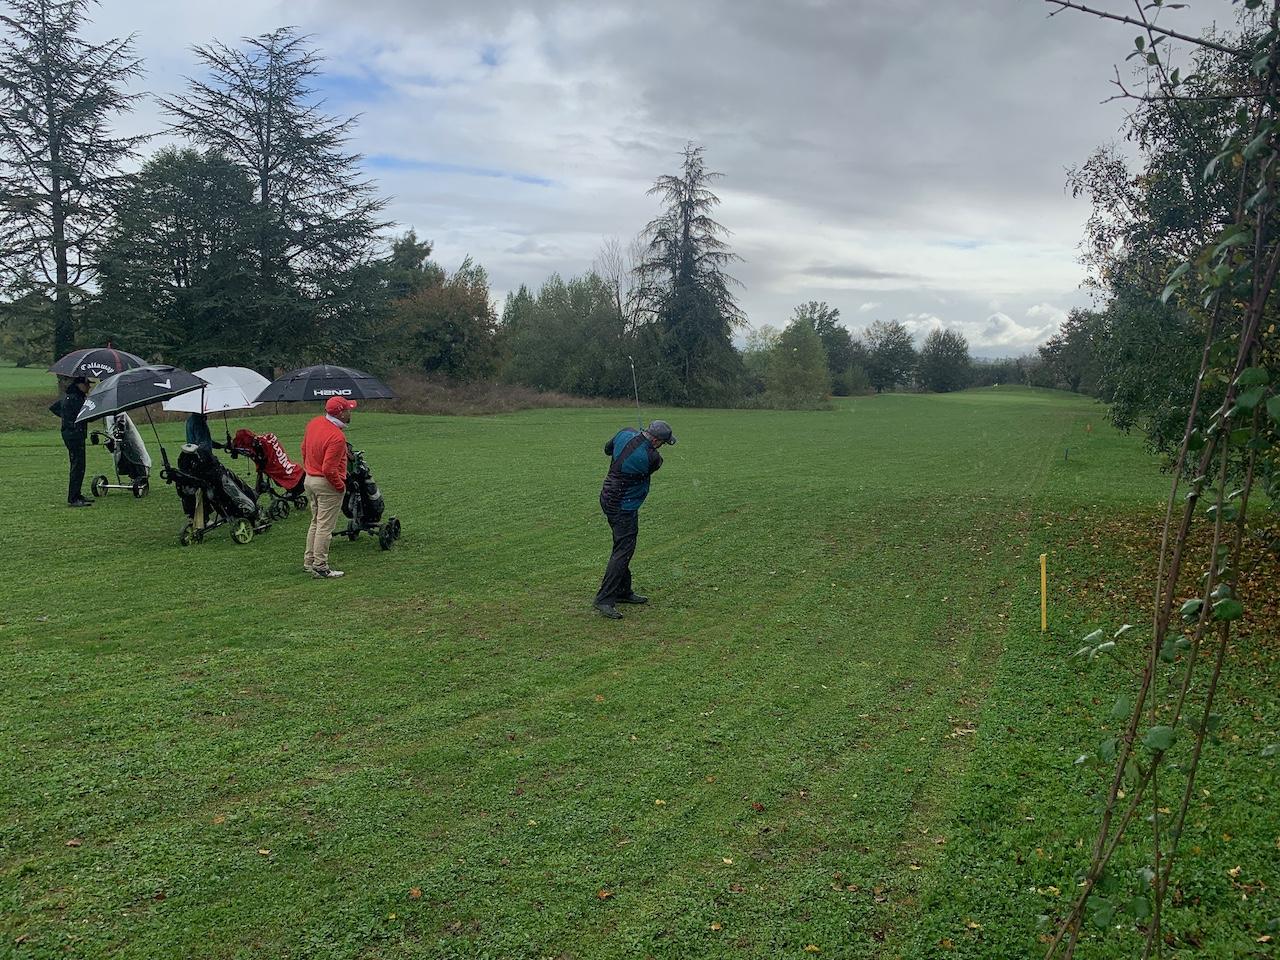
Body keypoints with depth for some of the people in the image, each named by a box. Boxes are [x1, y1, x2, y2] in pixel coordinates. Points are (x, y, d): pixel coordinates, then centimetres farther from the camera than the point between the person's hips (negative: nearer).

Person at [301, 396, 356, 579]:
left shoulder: (314, 423, 1)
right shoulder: (337, 437, -25)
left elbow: (304, 448, 14)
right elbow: (329, 469, -27)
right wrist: (341, 486, -13)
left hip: (309, 480, 9)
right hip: (327, 485, -9)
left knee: (315, 522, 20)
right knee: (325, 526, -1)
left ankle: (309, 561, 28)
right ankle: (320, 567, 4)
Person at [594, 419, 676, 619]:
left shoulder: (625, 433, -5)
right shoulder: (651, 457, -25)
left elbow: (607, 449, 15)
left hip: (608, 497, 9)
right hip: (624, 507, -9)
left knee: (623, 548, 18)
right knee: (623, 551, -7)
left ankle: (623, 591, 28)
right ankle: (604, 599, -9)